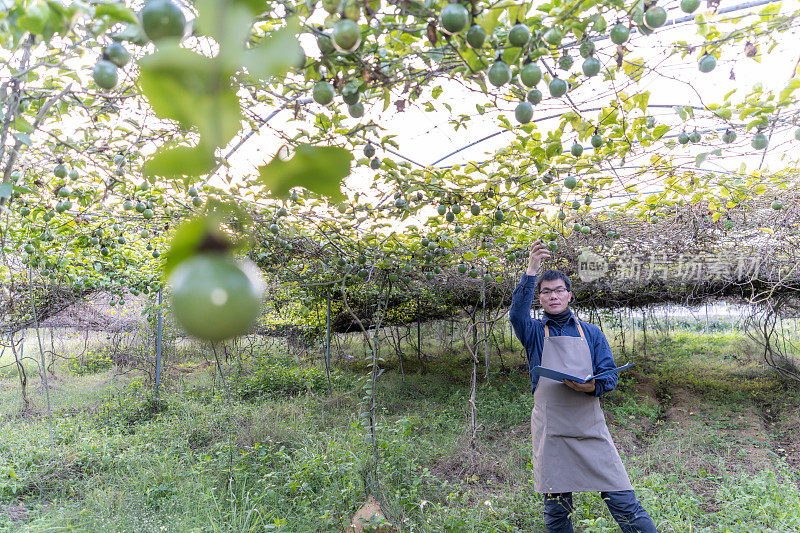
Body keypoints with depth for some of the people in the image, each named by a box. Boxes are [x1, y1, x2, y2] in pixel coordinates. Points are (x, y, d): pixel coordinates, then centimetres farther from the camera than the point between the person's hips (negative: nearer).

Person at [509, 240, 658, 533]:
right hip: (550, 431, -1)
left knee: (624, 503, -3)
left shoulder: (591, 333, 13)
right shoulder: (535, 333, 8)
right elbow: (517, 313, -14)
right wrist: (531, 270, -23)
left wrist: (589, 386, -15)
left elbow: (610, 375, 8)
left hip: (591, 428, 1)